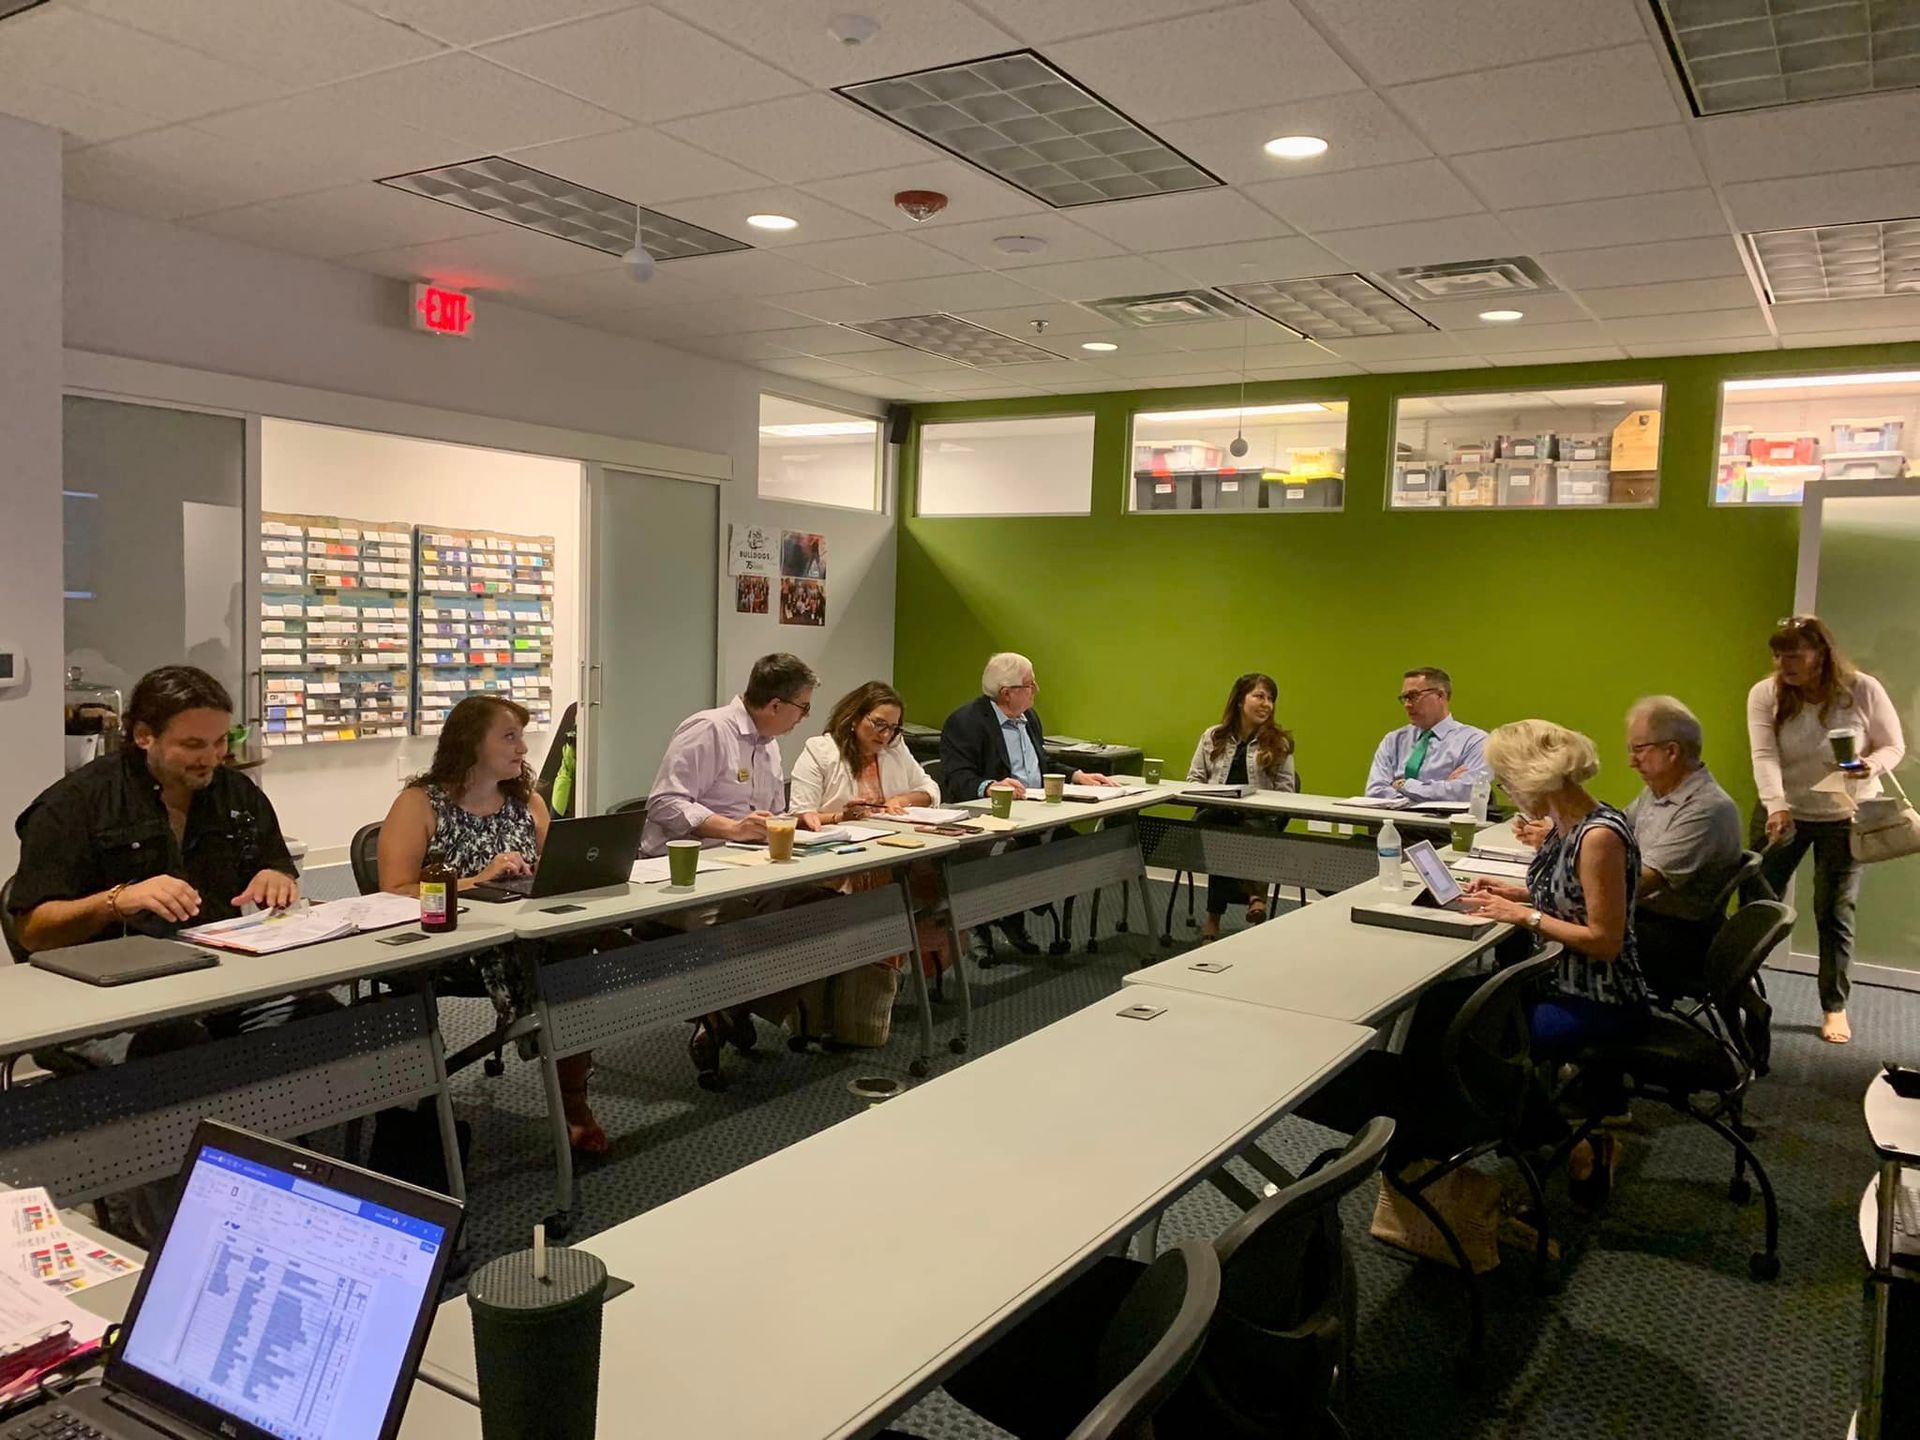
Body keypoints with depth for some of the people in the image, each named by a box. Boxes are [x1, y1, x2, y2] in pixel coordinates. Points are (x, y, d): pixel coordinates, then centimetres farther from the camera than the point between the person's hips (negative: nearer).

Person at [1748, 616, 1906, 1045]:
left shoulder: (1863, 691, -14)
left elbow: (1894, 746, -5)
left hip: (1845, 815, -1)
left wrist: (1873, 765, -29)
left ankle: (1834, 1007, 17)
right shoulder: (1764, 694, -14)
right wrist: (1777, 807, -39)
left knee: (1835, 913, 3)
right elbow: (1764, 756, -23)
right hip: (1785, 811, 1)